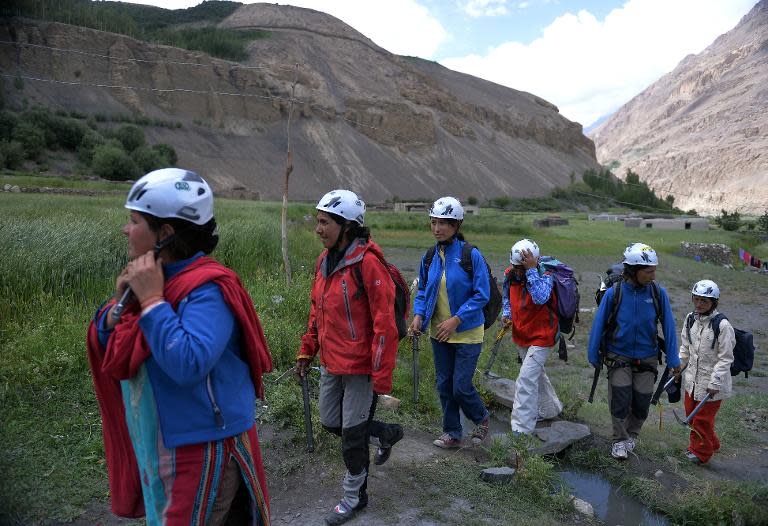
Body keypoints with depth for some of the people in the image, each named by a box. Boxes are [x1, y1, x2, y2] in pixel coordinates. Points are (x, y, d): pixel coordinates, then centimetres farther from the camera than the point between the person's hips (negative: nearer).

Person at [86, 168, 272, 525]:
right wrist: (120, 303, -8)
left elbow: (188, 365, -35)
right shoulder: (156, 279, 3)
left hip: (202, 451, -9)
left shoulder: (207, 288, -23)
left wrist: (152, 300, -28)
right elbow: (105, 352, 11)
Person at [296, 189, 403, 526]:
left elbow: (384, 324, -21)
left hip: (360, 366, -8)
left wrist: (381, 377, -19)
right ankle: (387, 433, 43)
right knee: (331, 423, 19)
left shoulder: (367, 263, -21)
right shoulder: (324, 261, 4)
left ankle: (354, 497, 30)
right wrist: (307, 350, 16)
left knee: (352, 435, 7)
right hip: (331, 363, 8)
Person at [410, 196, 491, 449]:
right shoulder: (429, 256, 2)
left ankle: (482, 418, 30)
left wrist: (456, 320, -20)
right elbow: (423, 289, 12)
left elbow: (482, 295, -14)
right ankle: (452, 433, 30)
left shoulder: (471, 255, -14)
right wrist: (418, 314, -6)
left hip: (467, 333, -5)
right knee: (444, 384, 12)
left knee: (461, 387, -1)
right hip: (439, 333, 5)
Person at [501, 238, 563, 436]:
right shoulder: (510, 274, -5)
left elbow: (540, 298, -43)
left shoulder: (545, 276, -22)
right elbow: (506, 297, 13)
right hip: (521, 335, 8)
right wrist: (506, 314, -5)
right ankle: (550, 409, 49)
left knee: (526, 380, -14)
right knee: (536, 373, 25)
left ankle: (521, 429, -8)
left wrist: (531, 270, -41)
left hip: (541, 337, -8)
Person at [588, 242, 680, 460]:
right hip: (619, 357, -2)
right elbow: (599, 325, -7)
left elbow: (668, 326, -5)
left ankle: (632, 434, 37)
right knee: (621, 399, -3)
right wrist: (594, 355, -1)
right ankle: (620, 440, 20)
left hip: (647, 358, 2)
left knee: (641, 403, 9)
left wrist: (673, 359, -3)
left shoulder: (658, 293, -12)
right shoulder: (614, 293, -16)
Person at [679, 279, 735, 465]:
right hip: (692, 378, 7)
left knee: (703, 418, 5)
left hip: (711, 382, -6)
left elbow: (725, 358, -15)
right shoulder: (691, 319, 1)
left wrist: (715, 383, -16)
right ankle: (711, 443, 40)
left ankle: (701, 452, 26)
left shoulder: (722, 325, -18)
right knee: (691, 414, 17)